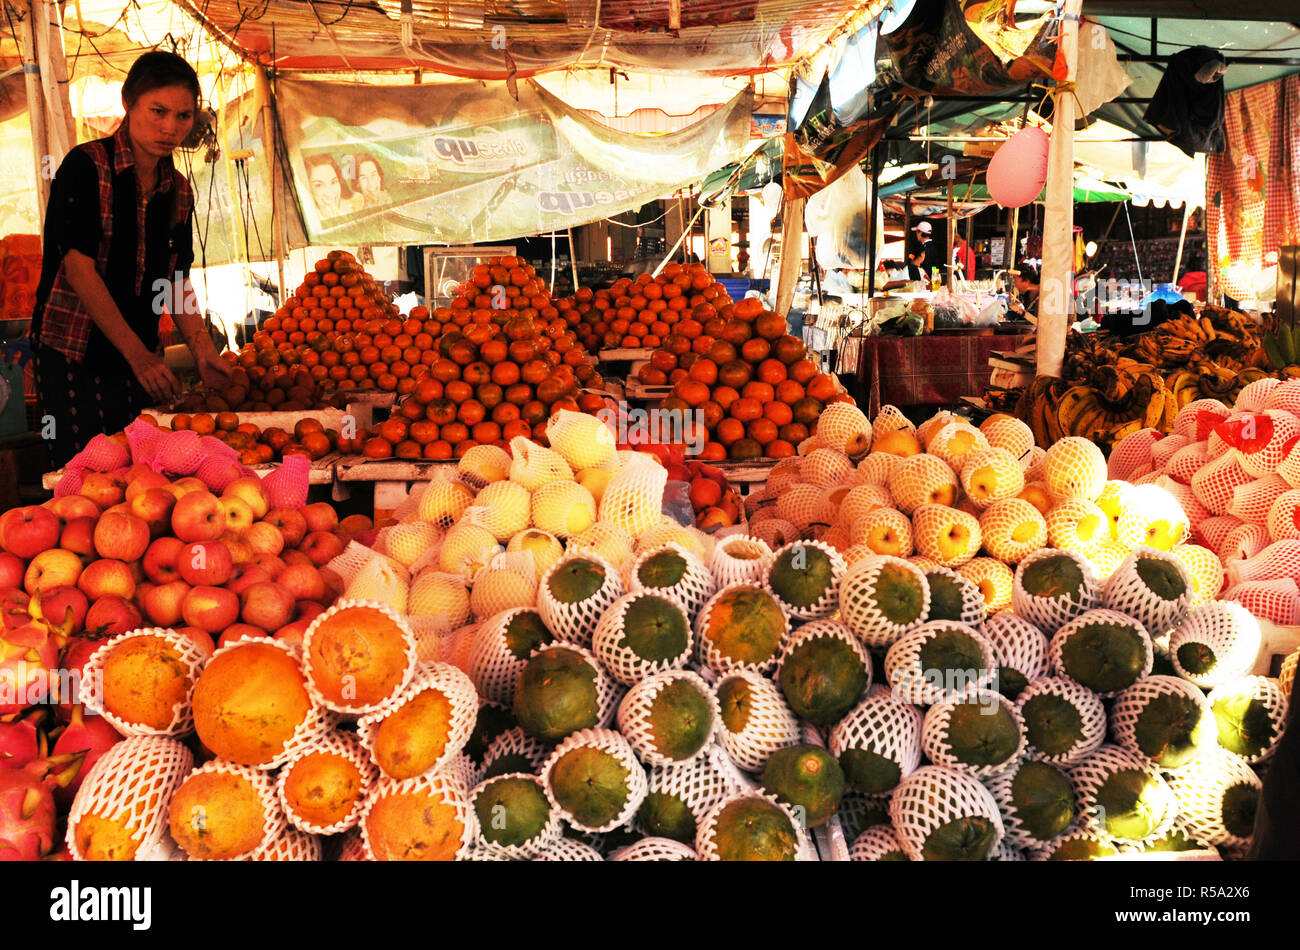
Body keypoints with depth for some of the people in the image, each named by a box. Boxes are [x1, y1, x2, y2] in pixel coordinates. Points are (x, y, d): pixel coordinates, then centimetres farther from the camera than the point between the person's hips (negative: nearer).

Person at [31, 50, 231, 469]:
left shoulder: (178, 191, 10)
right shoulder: (86, 166, -8)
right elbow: (79, 267, -14)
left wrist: (203, 351, -3)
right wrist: (139, 355, -17)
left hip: (140, 359, 5)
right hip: (73, 354, -5)